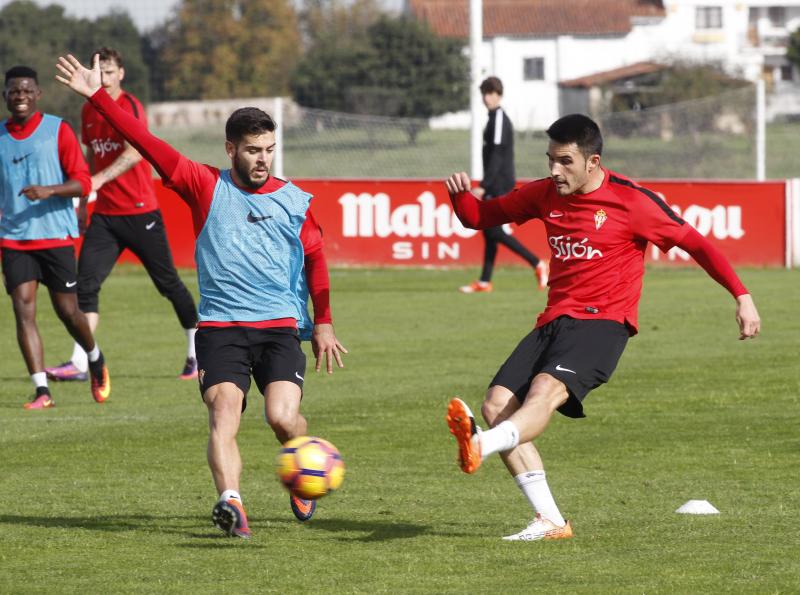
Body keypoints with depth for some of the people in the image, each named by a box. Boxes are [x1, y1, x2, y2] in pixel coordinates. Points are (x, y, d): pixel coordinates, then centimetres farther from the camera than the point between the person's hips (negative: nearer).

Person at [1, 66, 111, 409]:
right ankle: (42, 390, -11)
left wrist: (48, 191, -23)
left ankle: (96, 361, 33)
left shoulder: (58, 130, -2)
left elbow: (82, 183, -7)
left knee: (67, 311, 4)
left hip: (56, 235, -2)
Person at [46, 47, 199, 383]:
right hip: (105, 214, 6)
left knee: (168, 283, 4)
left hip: (140, 213, -6)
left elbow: (134, 152, -28)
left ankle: (198, 353, 20)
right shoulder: (89, 111, 10)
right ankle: (79, 363, -10)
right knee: (85, 284, -7)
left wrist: (99, 179, -41)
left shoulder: (130, 107, -12)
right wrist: (82, 204, 20)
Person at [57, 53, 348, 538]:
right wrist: (97, 97, -6)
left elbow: (315, 260, 19)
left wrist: (323, 324, 15)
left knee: (283, 416, -16)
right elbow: (147, 143, 0)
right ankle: (231, 503, -35)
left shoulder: (294, 201, 8)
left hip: (280, 326, 0)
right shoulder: (206, 187, 5)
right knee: (223, 411, -21)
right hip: (220, 326, 0)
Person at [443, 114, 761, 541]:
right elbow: (480, 217, 21)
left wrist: (741, 297, -1)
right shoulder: (544, 195, 11)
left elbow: (693, 242, 2)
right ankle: (550, 522, -11)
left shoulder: (629, 200, -4)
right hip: (554, 322, 6)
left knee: (546, 389, -33)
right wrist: (461, 194, -3)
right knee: (497, 403, -12)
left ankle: (481, 446, -63)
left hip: (603, 320, -6)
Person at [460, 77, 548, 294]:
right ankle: (484, 282, 7)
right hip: (495, 186, 10)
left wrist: (483, 186, -24)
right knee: (489, 231, 7)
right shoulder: (496, 118, 15)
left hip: (499, 185, -10)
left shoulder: (499, 119, -14)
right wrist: (485, 186, 23)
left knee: (495, 231, -10)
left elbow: (496, 156, -21)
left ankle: (538, 264, -8)